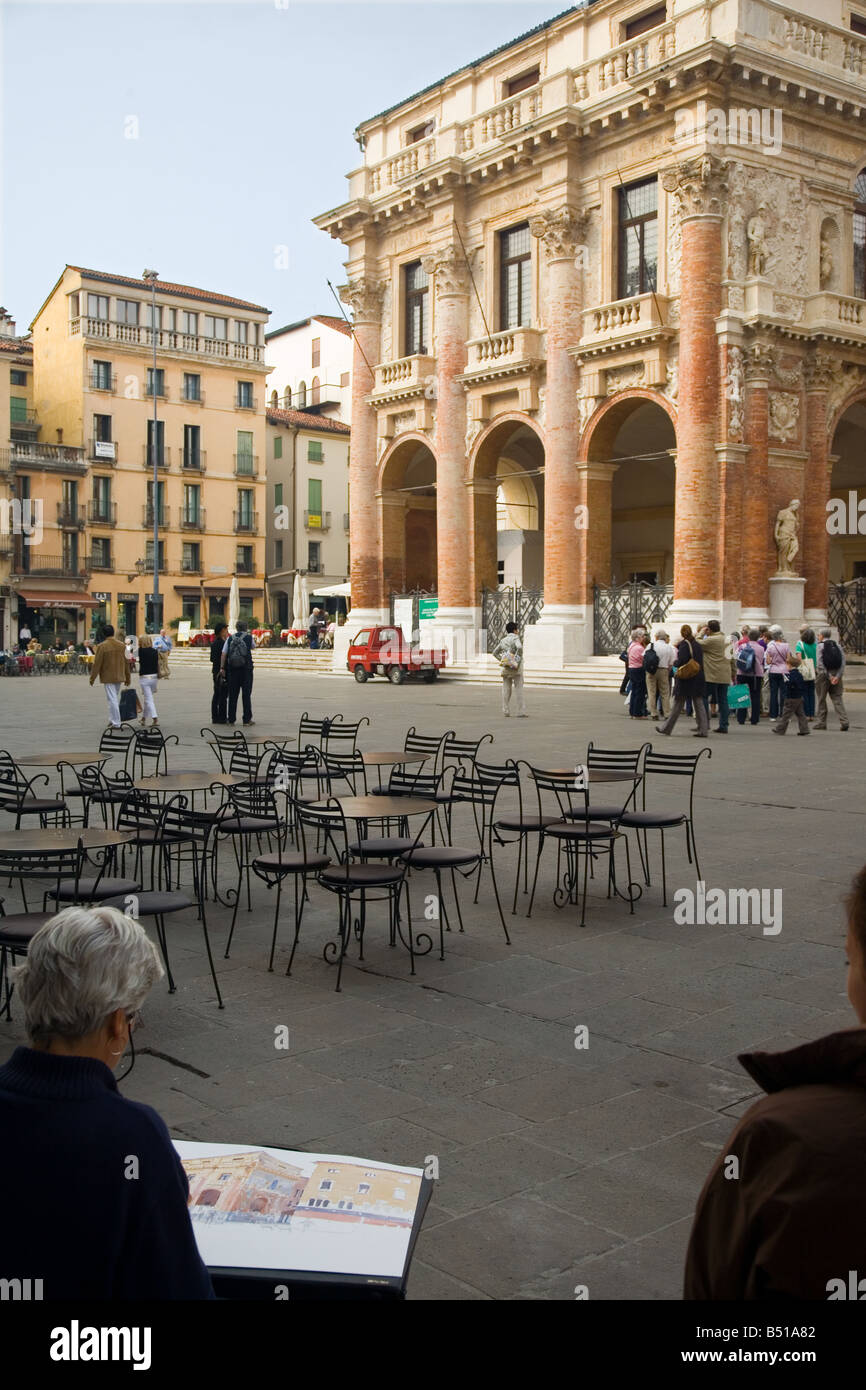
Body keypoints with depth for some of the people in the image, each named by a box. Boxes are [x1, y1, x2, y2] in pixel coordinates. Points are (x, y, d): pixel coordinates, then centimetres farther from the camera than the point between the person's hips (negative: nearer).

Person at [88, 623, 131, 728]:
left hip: (108, 677, -5)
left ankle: (116, 723, -4)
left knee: (112, 699, -3)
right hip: (119, 676, 5)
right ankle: (112, 719, 26)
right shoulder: (121, 645, 1)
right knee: (116, 698, 18)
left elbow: (97, 663, -10)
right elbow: (126, 662, 7)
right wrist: (128, 678, 16)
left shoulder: (102, 646, -13)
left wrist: (92, 678, -1)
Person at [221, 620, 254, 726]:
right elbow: (253, 646, 20)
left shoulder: (230, 638, 4)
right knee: (246, 694, 2)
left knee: (232, 694, 7)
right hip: (246, 669, -2)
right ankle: (247, 719, 1)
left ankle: (231, 719, 8)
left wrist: (222, 668, -1)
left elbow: (223, 654, -3)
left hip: (232, 669, 2)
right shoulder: (249, 638, -1)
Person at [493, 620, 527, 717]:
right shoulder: (515, 638, -7)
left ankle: (506, 711, 8)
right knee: (518, 689, -3)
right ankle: (520, 712, -5)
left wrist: (502, 660, 11)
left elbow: (495, 652, 17)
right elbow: (519, 647, -26)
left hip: (505, 668, 6)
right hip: (515, 667, -6)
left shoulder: (503, 640, 13)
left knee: (506, 689, 9)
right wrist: (519, 658, -14)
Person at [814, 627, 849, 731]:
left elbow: (820, 664, -15)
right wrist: (838, 676, -8)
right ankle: (844, 722, -8)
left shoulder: (820, 646, -5)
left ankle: (821, 722, 13)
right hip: (836, 674, 4)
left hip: (824, 675, -4)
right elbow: (843, 661, -2)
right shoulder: (837, 645, 8)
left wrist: (828, 676, -12)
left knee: (821, 699, 8)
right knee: (837, 698, 5)